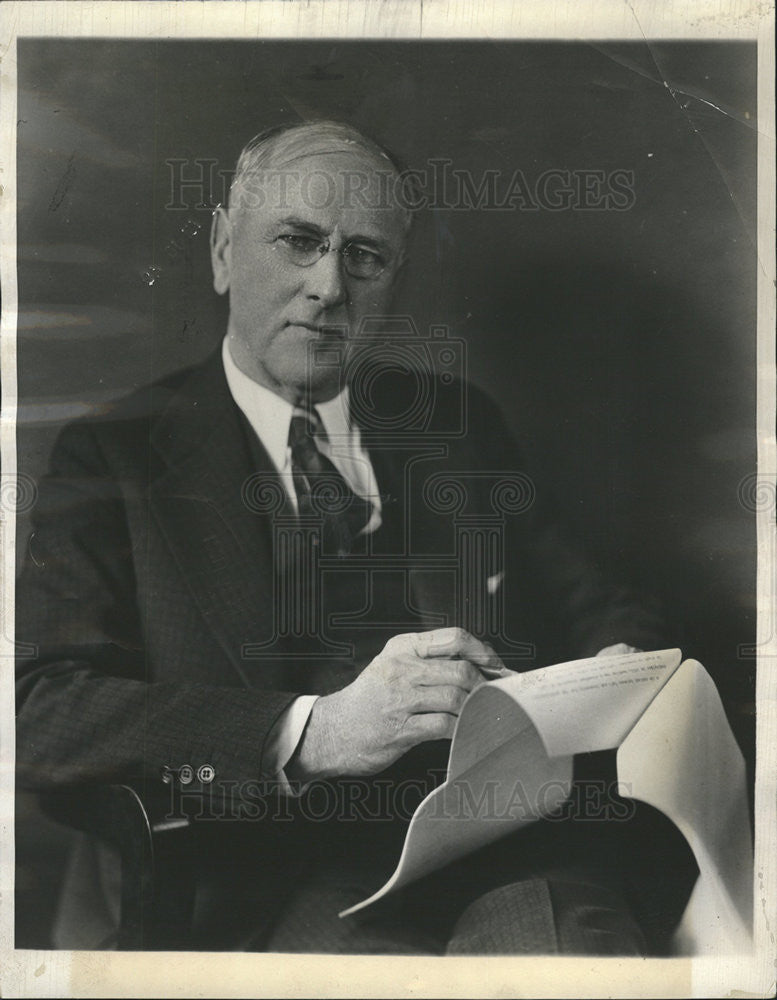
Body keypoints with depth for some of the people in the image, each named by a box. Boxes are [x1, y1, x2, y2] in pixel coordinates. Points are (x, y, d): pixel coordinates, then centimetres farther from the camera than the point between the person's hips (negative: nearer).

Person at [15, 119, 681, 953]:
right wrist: (313, 732, -21)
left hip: (514, 855, 3)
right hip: (290, 889, -2)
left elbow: (588, 610, 18)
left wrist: (623, 666, -7)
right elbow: (42, 710, -8)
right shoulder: (116, 456, 5)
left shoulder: (459, 424, 17)